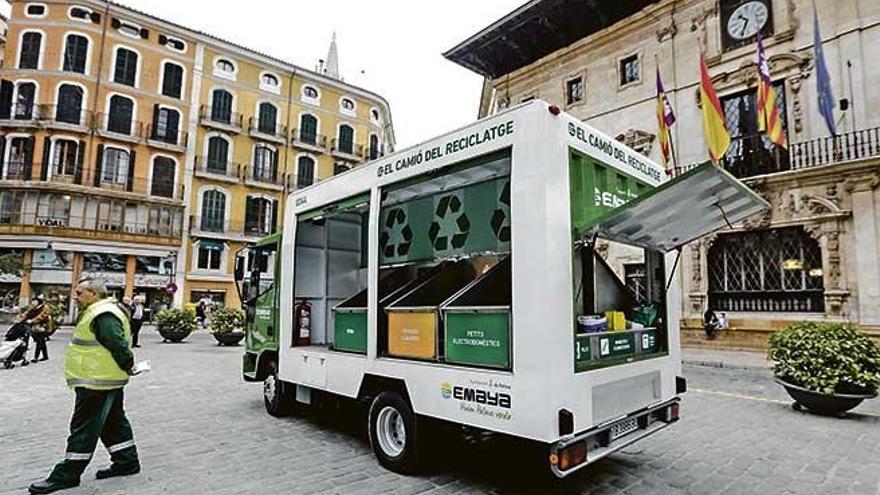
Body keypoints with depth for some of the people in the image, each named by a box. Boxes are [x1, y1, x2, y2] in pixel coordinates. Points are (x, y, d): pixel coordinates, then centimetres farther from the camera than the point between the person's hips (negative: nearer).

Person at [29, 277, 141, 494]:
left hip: (98, 382, -11)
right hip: (105, 380, 11)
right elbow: (117, 346, 20)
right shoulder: (97, 312, 14)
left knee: (83, 428, 0)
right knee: (113, 422, 17)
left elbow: (119, 345, -27)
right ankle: (127, 462, 26)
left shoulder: (103, 315, -22)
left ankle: (67, 475, 12)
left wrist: (128, 367, -14)